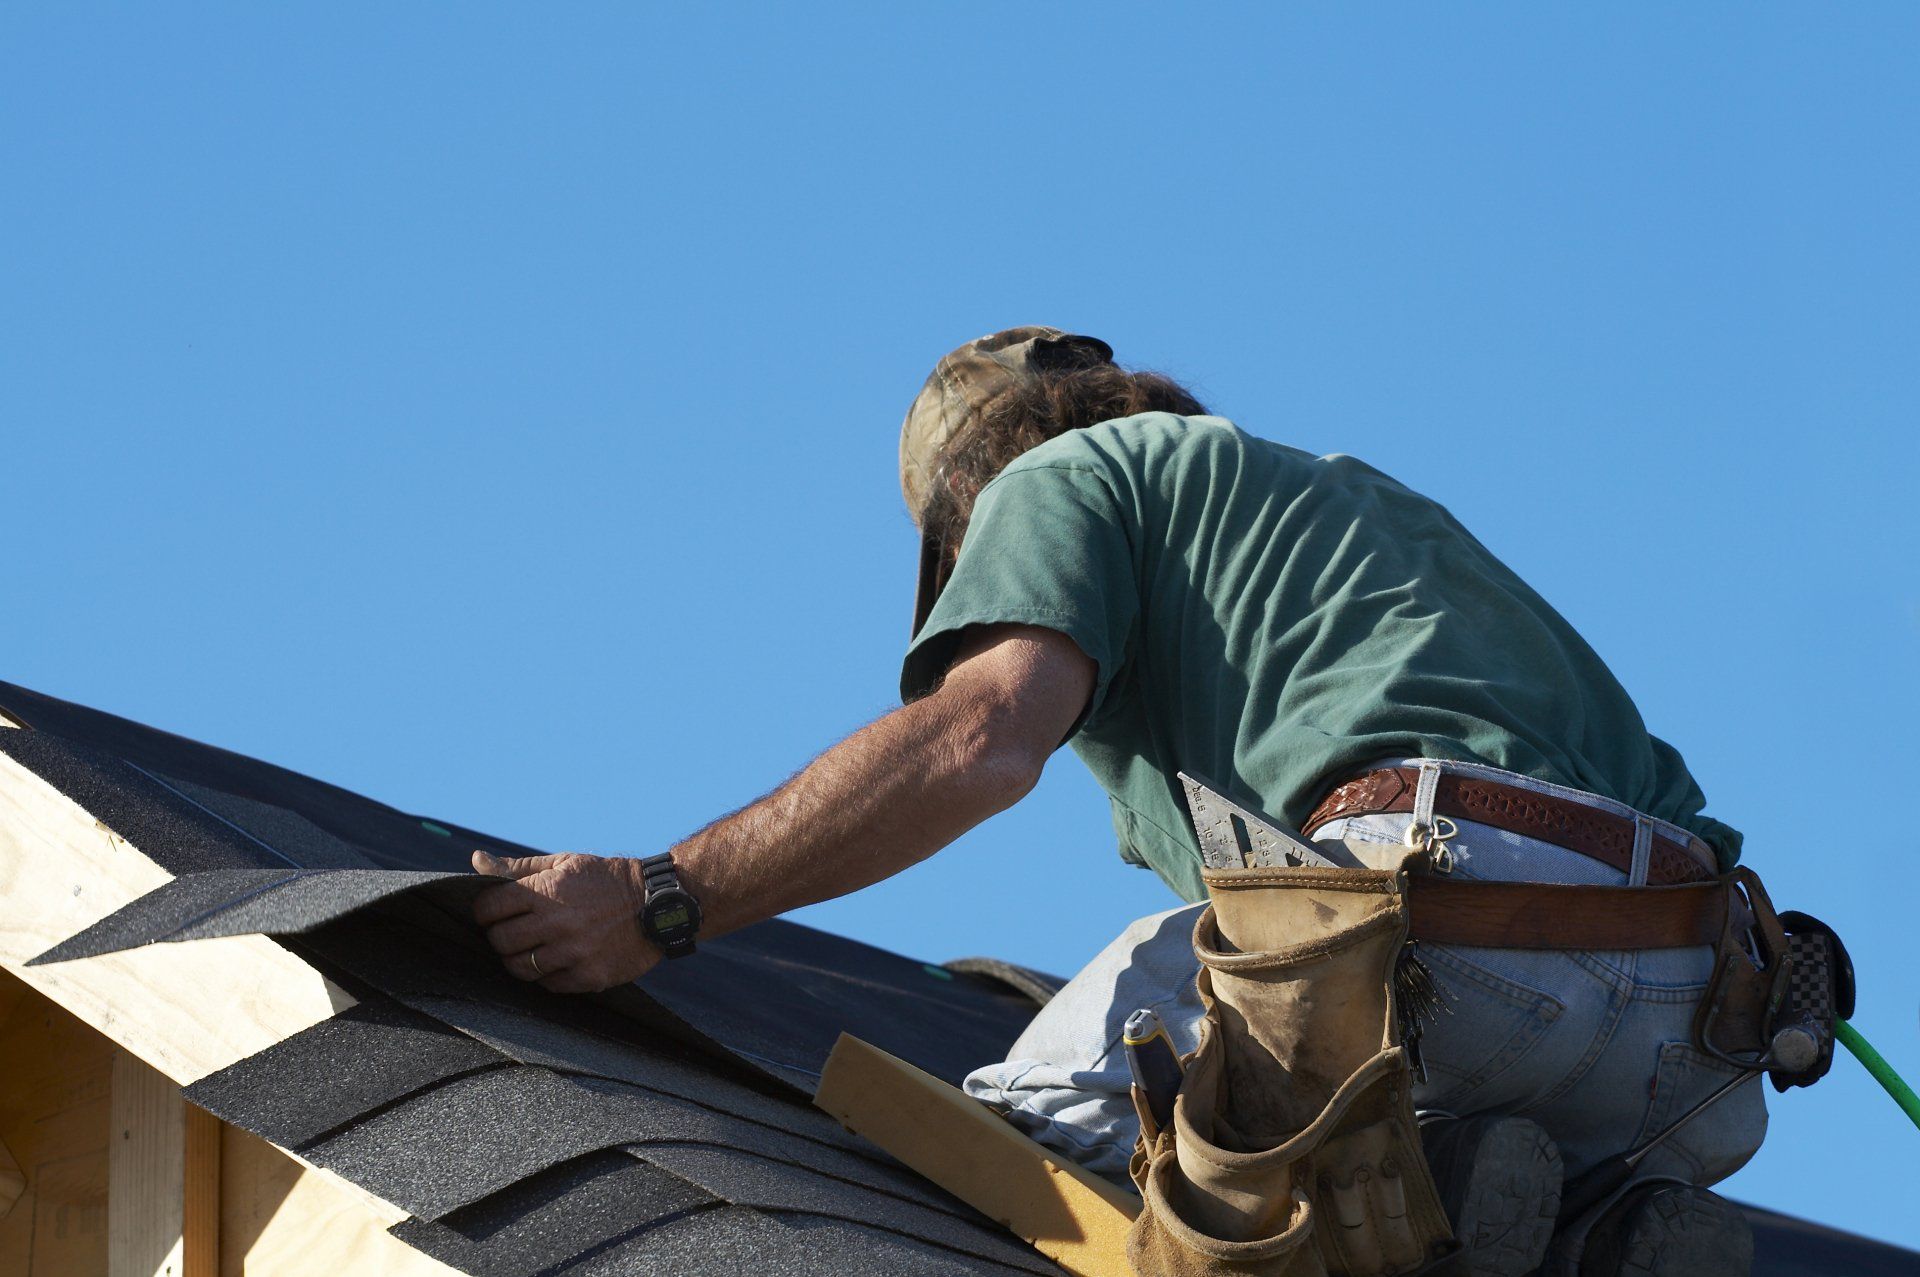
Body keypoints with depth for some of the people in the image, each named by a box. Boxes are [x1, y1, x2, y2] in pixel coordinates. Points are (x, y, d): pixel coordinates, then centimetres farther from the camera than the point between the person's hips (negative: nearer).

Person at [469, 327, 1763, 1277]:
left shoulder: (1061, 476, 16)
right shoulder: (1350, 492, 40)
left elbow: (980, 737, -3)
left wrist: (661, 901, -1)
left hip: (1450, 890, -7)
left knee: (1028, 1125, 6)